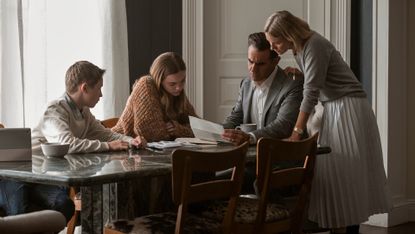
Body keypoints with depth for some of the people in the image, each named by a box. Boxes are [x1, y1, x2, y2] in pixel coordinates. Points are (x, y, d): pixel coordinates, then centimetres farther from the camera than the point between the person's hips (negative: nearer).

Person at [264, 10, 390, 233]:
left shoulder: (314, 46, -20)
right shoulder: (298, 48, 7)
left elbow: (311, 92, -23)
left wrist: (296, 132, -22)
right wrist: (296, 73, -1)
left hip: (349, 110, -9)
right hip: (333, 110, 9)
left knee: (346, 173, -6)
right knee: (333, 171, 5)